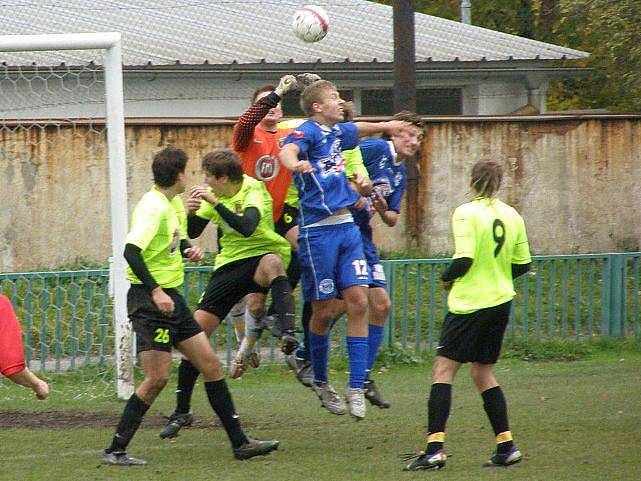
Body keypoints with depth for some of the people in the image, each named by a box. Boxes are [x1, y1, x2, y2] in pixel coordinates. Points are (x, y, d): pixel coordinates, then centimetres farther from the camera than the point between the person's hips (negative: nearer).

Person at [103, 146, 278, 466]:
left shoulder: (174, 203, 12)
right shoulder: (154, 207, -17)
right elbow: (131, 251, -28)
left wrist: (190, 249, 5)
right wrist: (155, 291, -34)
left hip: (171, 296, 10)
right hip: (149, 298, -10)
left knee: (211, 366, 9)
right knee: (157, 378, -11)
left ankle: (239, 442, 14)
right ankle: (115, 451, -3)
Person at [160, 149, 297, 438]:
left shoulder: (254, 191, -15)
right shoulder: (214, 195, 5)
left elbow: (247, 227, -32)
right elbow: (192, 232, 7)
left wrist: (216, 203, -34)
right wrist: (191, 212, -14)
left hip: (261, 254, -6)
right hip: (230, 262, 6)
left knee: (271, 262, -44)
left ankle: (288, 333, -59)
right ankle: (181, 412, 8)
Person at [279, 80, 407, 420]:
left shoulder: (338, 132, 16)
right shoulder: (307, 131, -8)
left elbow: (358, 130, 41)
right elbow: (287, 151, -31)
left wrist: (386, 126, 56)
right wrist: (294, 163, -53)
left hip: (346, 226, 7)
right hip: (318, 231, -7)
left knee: (358, 302, -4)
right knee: (324, 311, 1)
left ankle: (356, 386, -4)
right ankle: (320, 383, 19)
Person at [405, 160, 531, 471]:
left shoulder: (466, 213, -12)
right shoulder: (512, 216, 6)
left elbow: (464, 259, -19)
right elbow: (522, 265, 9)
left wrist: (447, 278, 0)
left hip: (470, 303, -6)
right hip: (501, 302, 6)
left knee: (443, 370, -4)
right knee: (483, 373, 17)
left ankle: (435, 446, -15)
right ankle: (506, 445, 12)